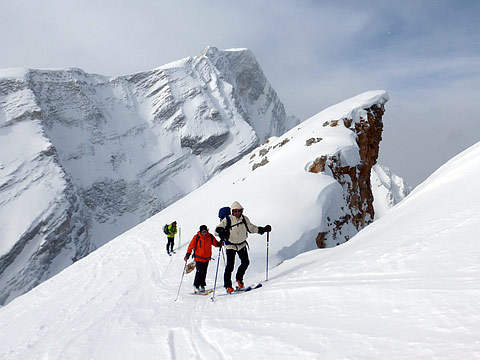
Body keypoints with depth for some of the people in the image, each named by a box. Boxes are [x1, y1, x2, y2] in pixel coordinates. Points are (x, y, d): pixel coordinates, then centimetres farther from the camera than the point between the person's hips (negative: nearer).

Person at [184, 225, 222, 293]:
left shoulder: (210, 237, -2)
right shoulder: (196, 237, -10)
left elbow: (216, 243, 7)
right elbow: (191, 246, -5)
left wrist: (220, 244, -14)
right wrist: (187, 254, -9)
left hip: (207, 258, 3)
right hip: (198, 258, -3)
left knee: (204, 272, 8)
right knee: (200, 272, -11)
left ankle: (202, 285, 22)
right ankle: (196, 286, 3)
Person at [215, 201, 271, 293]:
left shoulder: (244, 219, -3)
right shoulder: (227, 219, -15)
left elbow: (251, 228, 12)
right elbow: (217, 230, -19)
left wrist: (263, 229, 4)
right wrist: (221, 231, -42)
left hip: (241, 244, 4)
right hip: (230, 245, -4)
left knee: (245, 262, 1)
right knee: (230, 266, -9)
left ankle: (239, 278, 26)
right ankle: (228, 286, 4)